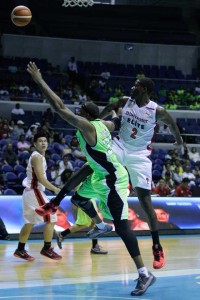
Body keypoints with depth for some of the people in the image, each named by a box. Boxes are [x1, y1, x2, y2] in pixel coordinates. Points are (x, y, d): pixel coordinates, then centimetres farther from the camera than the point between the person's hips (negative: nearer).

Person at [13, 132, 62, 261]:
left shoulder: (39, 156, 16)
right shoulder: (37, 157, -15)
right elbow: (40, 178, -25)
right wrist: (55, 189, -26)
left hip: (31, 191, 10)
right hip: (34, 191, -10)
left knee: (30, 222, 16)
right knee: (51, 218, -10)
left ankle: (20, 250, 21)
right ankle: (47, 248, -7)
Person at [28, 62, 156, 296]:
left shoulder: (86, 126, -19)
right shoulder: (102, 124, 5)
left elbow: (59, 107, -25)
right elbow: (117, 122, 28)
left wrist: (39, 81, -22)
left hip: (113, 180, -10)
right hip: (103, 176, 10)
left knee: (121, 225, -13)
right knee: (78, 198, 26)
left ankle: (144, 274, -15)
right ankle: (101, 225, 44)